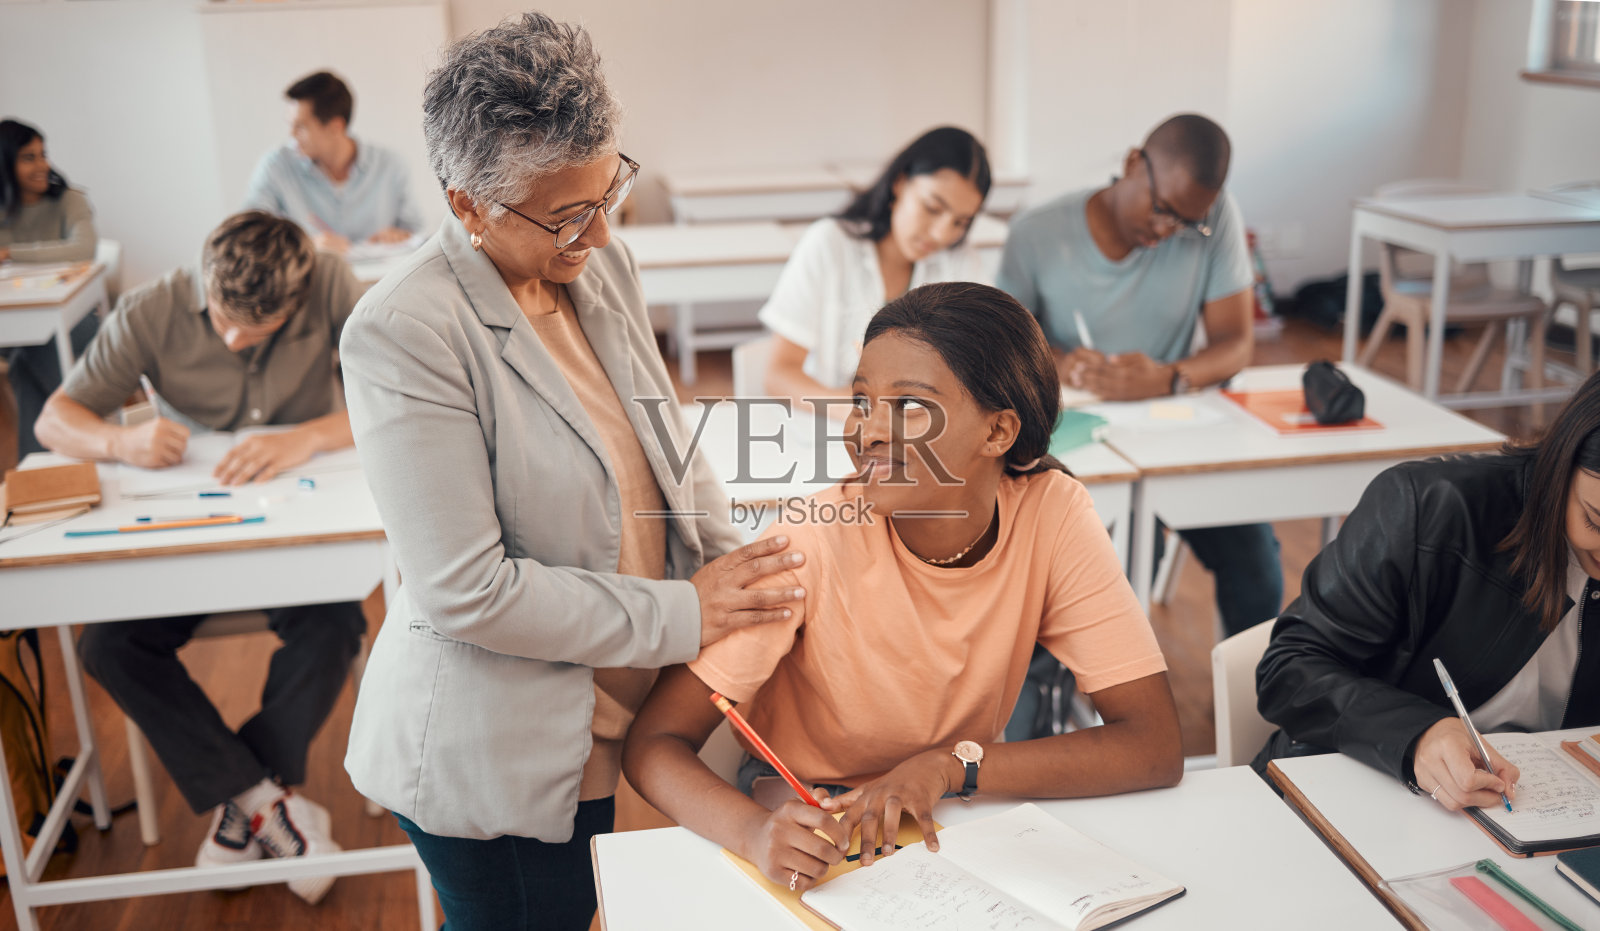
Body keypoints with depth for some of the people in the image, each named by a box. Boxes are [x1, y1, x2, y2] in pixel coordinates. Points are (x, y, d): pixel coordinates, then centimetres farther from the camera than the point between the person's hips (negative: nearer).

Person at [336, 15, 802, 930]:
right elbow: (466, 593, -24)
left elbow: (672, 450, 12)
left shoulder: (603, 264, 1)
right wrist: (680, 616, -18)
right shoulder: (403, 332, -22)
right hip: (493, 768, -6)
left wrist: (745, 575, -1)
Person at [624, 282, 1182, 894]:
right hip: (810, 822, -1)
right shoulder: (811, 546, -23)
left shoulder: (1053, 514, -17)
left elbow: (1157, 746, -19)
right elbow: (654, 741, -21)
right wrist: (755, 831, -40)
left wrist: (951, 764, -29)